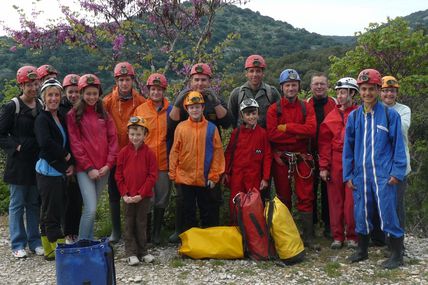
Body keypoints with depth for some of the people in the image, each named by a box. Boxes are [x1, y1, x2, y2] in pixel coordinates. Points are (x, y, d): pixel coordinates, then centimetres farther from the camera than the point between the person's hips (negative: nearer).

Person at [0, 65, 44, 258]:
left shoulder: (41, 106, 8)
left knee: (34, 204, 12)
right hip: (18, 164, -4)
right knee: (17, 204, 4)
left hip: (37, 163, 5)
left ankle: (34, 241, 22)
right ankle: (18, 244, 14)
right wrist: (16, 146, -16)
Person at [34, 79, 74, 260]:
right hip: (48, 171, -8)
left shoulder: (61, 118, 13)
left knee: (50, 211, 14)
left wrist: (71, 164, -3)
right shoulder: (42, 119, -10)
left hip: (60, 171, 8)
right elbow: (45, 143, -27)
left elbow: (69, 143, 12)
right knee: (52, 213, -2)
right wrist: (66, 155, -15)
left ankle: (50, 251, 23)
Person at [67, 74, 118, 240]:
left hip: (103, 168, 4)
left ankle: (89, 241, 24)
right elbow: (75, 143, -5)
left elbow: (113, 139, 8)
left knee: (91, 207, 11)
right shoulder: (74, 115, 0)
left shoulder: (104, 114, 12)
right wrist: (89, 167, -10)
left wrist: (108, 164, -4)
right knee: (91, 209, -11)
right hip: (84, 169, -4)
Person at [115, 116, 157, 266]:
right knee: (129, 224, 8)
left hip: (144, 196, -1)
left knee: (141, 223, 9)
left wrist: (141, 194, -12)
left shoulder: (149, 153, -5)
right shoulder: (124, 152, -1)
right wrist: (124, 194, -7)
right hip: (128, 196, 1)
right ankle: (131, 253, 16)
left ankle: (142, 251, 21)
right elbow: (119, 175, 1)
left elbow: (152, 176, -7)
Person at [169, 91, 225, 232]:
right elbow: (175, 152, 2)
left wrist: (214, 176, -5)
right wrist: (173, 174, 0)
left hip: (206, 179, -1)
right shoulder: (181, 127, -1)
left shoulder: (211, 128, -2)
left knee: (208, 211, 10)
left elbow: (218, 152, -2)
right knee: (188, 211, 13)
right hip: (185, 177, 1)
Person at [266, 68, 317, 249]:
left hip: (302, 158, 1)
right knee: (283, 197, 9)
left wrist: (286, 127, -13)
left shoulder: (306, 108, 6)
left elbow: (311, 129, -12)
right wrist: (298, 134, -13)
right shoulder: (274, 109, 2)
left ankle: (308, 237, 8)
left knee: (305, 197, 1)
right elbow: (272, 134, -13)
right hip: (281, 158, 0)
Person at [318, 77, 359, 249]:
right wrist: (323, 166, 1)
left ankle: (352, 236, 14)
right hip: (335, 163, 3)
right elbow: (324, 142, 7)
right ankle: (337, 236, 17)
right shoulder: (331, 117, 9)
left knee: (352, 200, 0)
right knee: (335, 199, 6)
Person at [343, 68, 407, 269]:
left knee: (388, 213, -2)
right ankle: (362, 250, 27)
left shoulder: (390, 114, -1)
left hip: (383, 174, -3)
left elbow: (398, 145, -1)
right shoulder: (353, 117, 7)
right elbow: (348, 147, 10)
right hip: (360, 174, 3)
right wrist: (348, 175, 7)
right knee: (361, 213, 11)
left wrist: (397, 172, -8)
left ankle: (396, 255, 13)